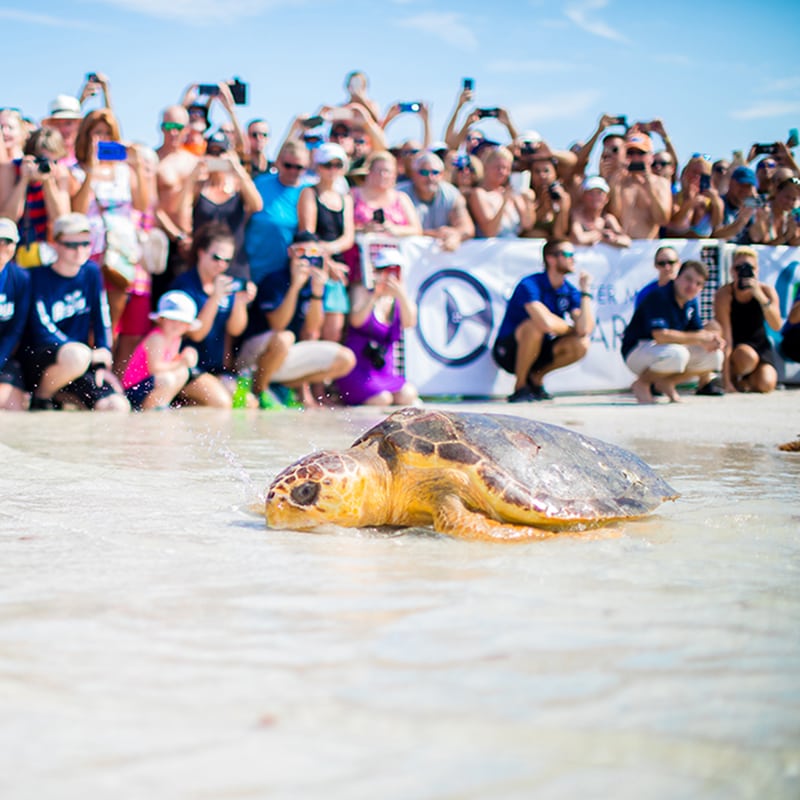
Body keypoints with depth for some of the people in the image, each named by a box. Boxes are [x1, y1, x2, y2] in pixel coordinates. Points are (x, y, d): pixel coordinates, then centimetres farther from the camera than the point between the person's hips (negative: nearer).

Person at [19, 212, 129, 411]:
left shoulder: (91, 272, 8)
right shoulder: (39, 276, -10)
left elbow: (102, 318, 10)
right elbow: (43, 332, -16)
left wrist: (102, 364, -1)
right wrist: (91, 355, -19)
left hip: (75, 365, 5)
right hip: (36, 360, -5)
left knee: (118, 407, -19)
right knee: (77, 354, -40)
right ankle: (40, 399, -11)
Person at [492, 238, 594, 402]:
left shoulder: (570, 292, -2)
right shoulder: (529, 285, -21)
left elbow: (585, 329, -17)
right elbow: (547, 323, -36)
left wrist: (585, 291, -15)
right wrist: (570, 328, -16)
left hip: (538, 351, 6)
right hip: (509, 350, -6)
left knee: (581, 345, -17)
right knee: (536, 324, -35)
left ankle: (536, 376, 5)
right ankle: (520, 387, -18)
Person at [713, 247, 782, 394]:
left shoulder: (766, 290, -11)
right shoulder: (724, 294, -19)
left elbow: (776, 326, -26)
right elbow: (725, 339, -24)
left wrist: (760, 296, -39)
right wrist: (726, 381, -27)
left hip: (761, 345, 3)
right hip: (735, 348, -3)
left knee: (766, 385, -22)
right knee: (748, 356, -36)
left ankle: (744, 381, 14)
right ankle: (734, 376, -1)